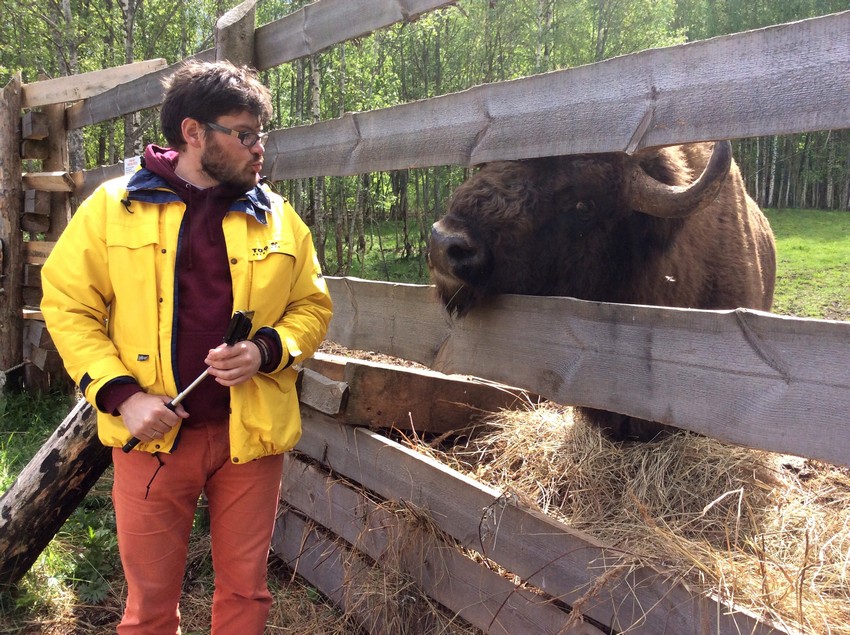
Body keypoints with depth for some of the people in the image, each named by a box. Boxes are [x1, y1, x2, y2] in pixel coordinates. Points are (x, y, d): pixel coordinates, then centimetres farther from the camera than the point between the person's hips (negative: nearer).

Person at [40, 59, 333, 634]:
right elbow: (67, 306, 0)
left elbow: (313, 306, 9)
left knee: (246, 589, 13)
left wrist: (265, 350, -11)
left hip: (251, 432, 2)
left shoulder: (278, 218, 5)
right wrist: (120, 393, -12)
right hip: (153, 434, -1)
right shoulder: (112, 208, -1)